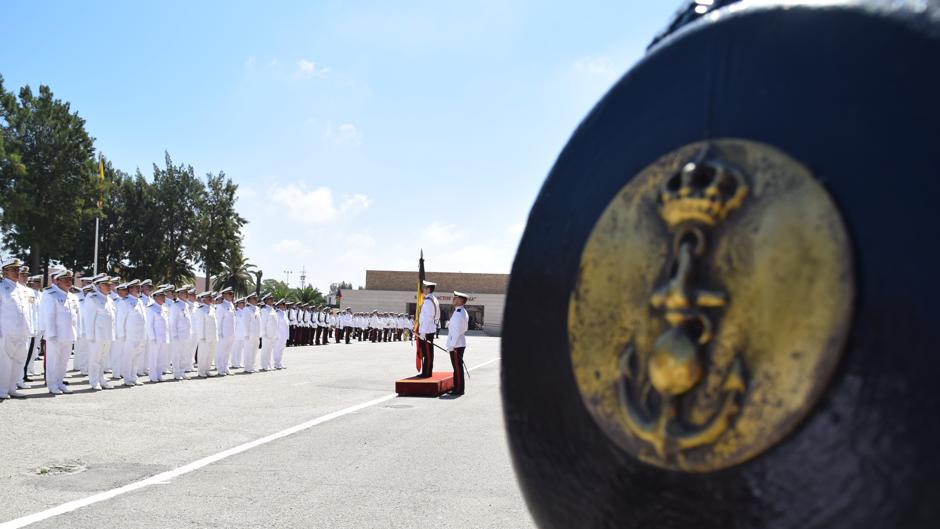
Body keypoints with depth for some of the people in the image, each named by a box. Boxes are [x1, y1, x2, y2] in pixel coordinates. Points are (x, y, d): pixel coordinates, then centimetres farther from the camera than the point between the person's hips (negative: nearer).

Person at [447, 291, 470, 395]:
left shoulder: (458, 314, -19)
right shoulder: (463, 312, 13)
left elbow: (456, 331, -21)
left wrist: (451, 346, -19)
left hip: (456, 345, -10)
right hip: (461, 343, 10)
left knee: (458, 367, -4)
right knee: (458, 366, 15)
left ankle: (459, 390, 1)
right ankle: (458, 388, 22)